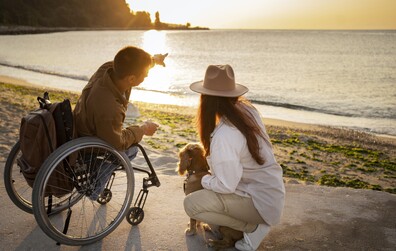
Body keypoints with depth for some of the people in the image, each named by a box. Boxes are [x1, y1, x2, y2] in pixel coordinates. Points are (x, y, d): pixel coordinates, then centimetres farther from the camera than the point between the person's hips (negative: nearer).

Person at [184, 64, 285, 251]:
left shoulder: (224, 136, -27)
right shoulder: (247, 109, -4)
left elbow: (226, 186, -22)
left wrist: (203, 180, -3)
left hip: (260, 202, -8)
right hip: (272, 191, 8)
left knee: (192, 204, -8)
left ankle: (254, 227, 0)